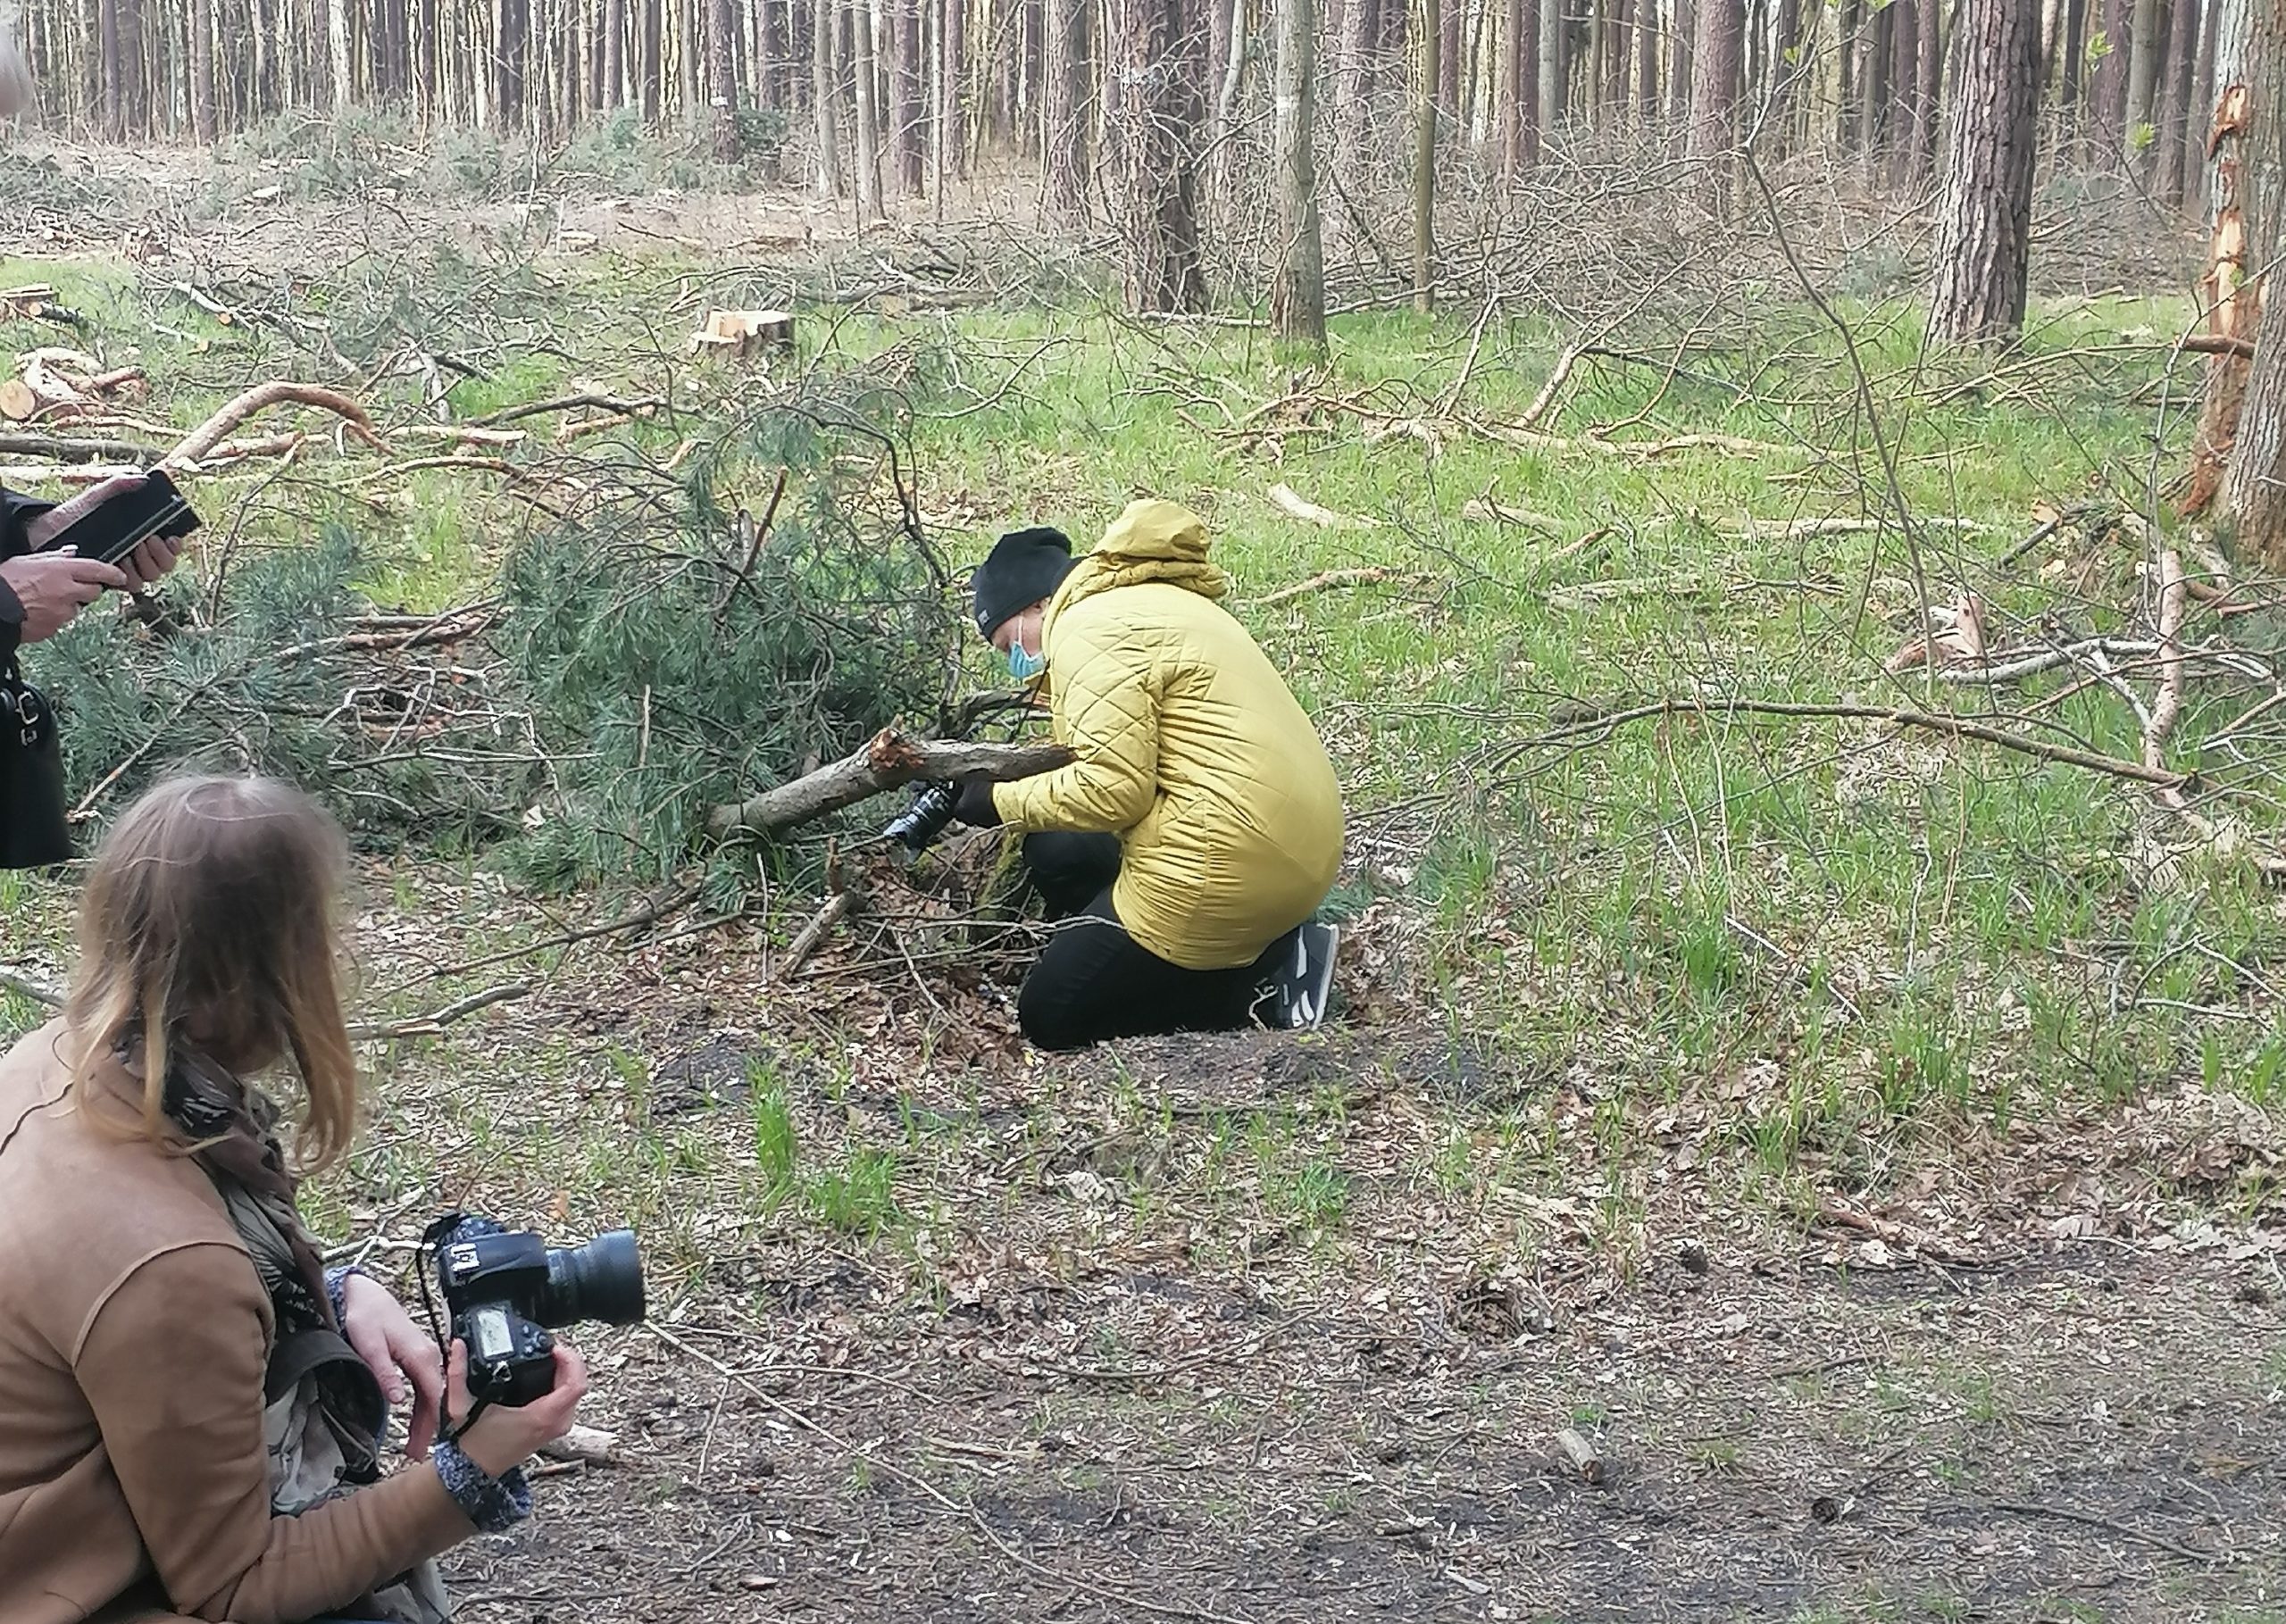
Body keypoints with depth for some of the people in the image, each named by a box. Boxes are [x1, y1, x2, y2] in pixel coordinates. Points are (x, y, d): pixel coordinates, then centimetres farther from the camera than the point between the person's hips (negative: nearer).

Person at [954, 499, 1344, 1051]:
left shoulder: (1091, 633, -12)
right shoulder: (1140, 602, 20)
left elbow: (1112, 788, -19)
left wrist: (1001, 801, -5)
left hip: (1228, 870, -10)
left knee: (1050, 1019, 5)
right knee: (1056, 855, 24)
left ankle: (1262, 980, -1)